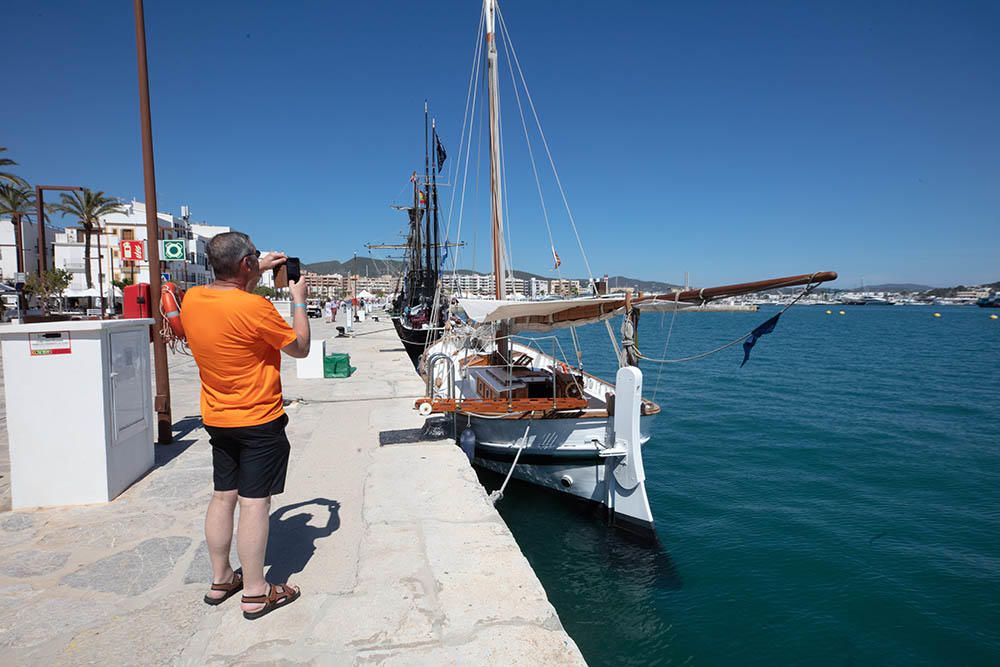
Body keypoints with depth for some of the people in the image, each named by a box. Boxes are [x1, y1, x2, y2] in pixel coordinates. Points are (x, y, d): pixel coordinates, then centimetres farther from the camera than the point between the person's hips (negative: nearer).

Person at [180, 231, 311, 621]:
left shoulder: (192, 299, -1)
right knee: (254, 502, 0)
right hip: (259, 421, -7)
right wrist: (298, 299, 0)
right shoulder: (255, 308, -23)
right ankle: (255, 594, 10)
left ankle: (220, 580, 30)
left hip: (217, 420, 7)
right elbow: (300, 348, -9)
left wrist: (258, 273, 21)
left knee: (223, 496, 16)